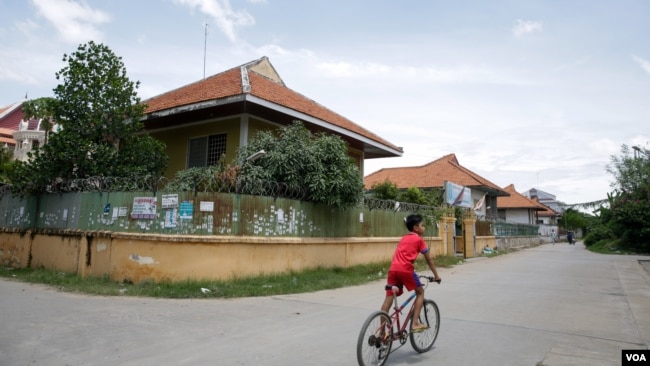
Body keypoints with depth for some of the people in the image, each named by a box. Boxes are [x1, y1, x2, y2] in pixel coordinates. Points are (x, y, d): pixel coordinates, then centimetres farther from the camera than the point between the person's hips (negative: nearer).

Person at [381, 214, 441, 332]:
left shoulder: (403, 238, 28)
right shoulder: (419, 239, 9)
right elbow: (428, 259, 14)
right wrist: (436, 275, 23)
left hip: (393, 269, 6)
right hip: (405, 269, -6)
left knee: (389, 297, 5)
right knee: (420, 292, 14)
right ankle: (415, 323, 8)